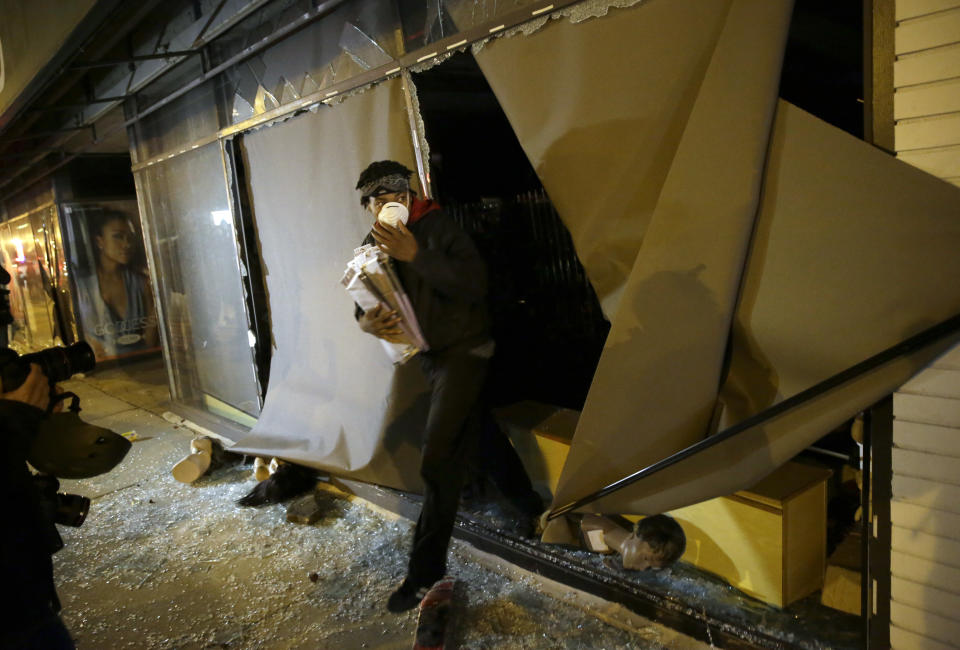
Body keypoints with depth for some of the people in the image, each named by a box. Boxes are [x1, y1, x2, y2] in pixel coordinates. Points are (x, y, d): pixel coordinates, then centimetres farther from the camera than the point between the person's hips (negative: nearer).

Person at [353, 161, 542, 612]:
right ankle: (525, 500, 44)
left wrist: (416, 255, -33)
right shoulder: (374, 245, 3)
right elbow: (366, 302, 3)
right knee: (475, 431, 21)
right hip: (428, 355, 8)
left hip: (463, 350, -7)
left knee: (437, 459, -11)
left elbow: (475, 283, -27)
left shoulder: (438, 228, -16)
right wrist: (367, 322, -21)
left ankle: (426, 572, 2)